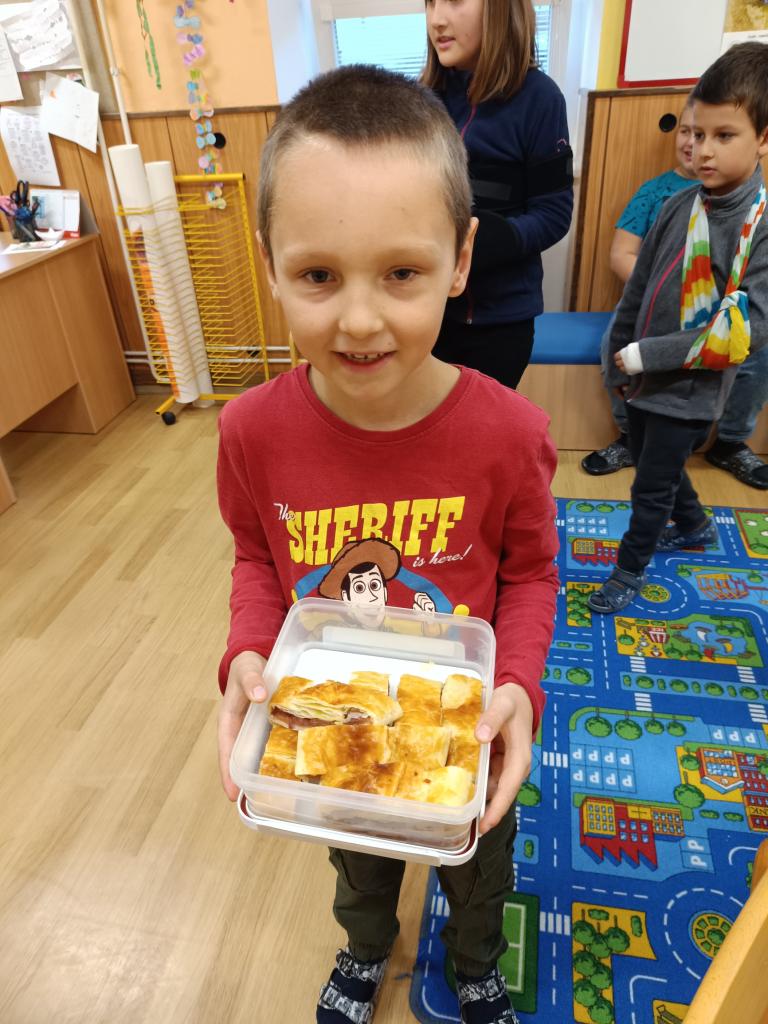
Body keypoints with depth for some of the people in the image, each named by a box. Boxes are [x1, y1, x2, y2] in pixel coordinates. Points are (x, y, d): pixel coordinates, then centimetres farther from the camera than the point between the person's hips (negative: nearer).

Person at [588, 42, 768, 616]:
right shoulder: (678, 208, 0)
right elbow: (637, 291, 7)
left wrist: (648, 355, -22)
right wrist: (621, 363, 8)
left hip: (691, 390, -6)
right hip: (645, 380, 6)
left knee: (652, 485, 6)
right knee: (658, 466, 23)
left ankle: (631, 569, 28)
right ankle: (694, 527, 50)